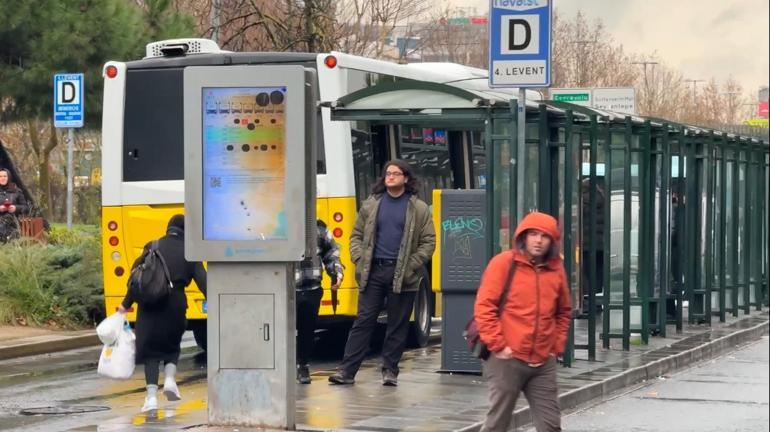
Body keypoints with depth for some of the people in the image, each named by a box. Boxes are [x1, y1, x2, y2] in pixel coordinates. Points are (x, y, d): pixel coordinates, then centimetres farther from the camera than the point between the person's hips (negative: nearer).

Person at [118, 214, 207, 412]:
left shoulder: (153, 247, 2)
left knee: (150, 350, 6)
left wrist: (126, 304, 4)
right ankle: (170, 379, -3)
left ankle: (152, 396, -5)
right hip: (175, 305, 1)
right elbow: (202, 281, -4)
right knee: (172, 346, 22)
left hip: (150, 306, -1)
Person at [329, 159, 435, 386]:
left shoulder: (419, 209, 3)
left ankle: (390, 370, 13)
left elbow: (428, 242, 1)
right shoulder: (371, 205, 9)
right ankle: (346, 370, -1)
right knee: (363, 321, 0)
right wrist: (359, 260, -2)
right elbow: (357, 235, 13)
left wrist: (411, 266, -8)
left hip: (401, 275, -1)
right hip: (373, 272, 1)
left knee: (398, 325, 4)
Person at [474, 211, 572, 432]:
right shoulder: (504, 263, -5)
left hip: (543, 362, 5)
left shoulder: (556, 269, 9)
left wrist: (557, 346, 10)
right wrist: (498, 346, -13)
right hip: (507, 359, -5)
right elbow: (484, 306, -9)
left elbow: (564, 312, 21)